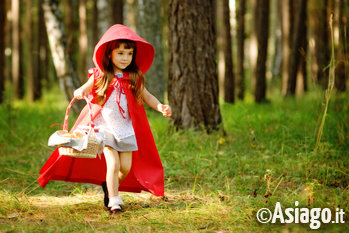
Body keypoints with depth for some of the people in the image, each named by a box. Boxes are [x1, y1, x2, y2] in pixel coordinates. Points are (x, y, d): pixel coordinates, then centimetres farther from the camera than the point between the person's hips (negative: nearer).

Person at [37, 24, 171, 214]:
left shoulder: (135, 77, 2)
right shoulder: (100, 76, -4)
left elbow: (146, 96, 11)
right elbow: (83, 90, 3)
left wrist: (161, 107, -5)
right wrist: (79, 93, -21)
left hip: (127, 128, 3)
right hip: (106, 126, -3)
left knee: (126, 168, 3)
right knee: (113, 165, -12)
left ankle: (110, 187, 31)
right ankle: (114, 200, 0)